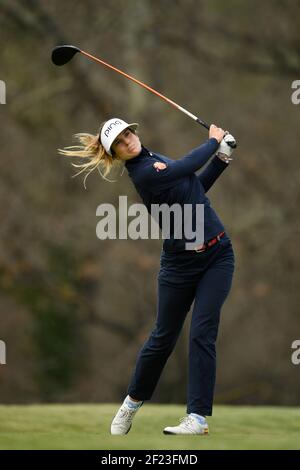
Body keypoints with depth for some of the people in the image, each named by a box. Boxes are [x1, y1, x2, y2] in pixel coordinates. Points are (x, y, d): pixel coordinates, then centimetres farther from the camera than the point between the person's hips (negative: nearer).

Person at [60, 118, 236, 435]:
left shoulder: (153, 160, 7)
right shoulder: (144, 173, -18)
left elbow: (195, 186, 13)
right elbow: (190, 164, -16)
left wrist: (221, 158, 2)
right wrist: (213, 141, 2)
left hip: (217, 254, 5)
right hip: (181, 262, -5)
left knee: (202, 334, -8)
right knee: (164, 337, 7)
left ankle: (198, 417, -11)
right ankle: (133, 400, 32)